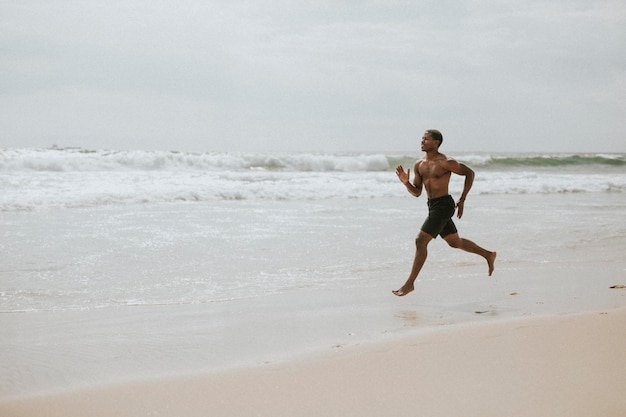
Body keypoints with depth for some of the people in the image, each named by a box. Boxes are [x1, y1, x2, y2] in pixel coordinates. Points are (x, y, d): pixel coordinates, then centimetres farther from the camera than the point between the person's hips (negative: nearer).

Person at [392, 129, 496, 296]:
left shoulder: (445, 163, -15)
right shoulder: (419, 165, 7)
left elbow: (469, 173, -6)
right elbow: (417, 192, 11)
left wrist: (462, 200, -6)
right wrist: (406, 182, -11)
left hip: (444, 205, -9)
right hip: (432, 206, 9)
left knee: (421, 241, -15)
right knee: (455, 242, 21)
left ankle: (410, 283, -10)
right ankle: (488, 255, 41)